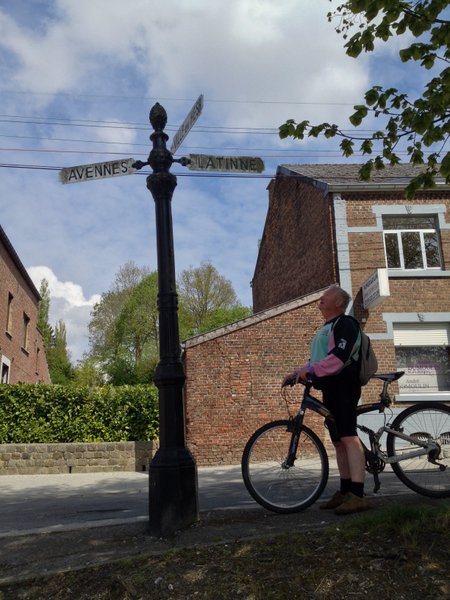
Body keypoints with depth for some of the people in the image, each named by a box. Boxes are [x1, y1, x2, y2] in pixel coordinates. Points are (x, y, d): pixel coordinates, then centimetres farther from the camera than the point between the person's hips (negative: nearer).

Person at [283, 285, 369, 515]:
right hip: (330, 389, 10)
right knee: (338, 442, 10)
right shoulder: (325, 329, 26)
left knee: (348, 437, -16)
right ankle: (345, 492, 15)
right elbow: (316, 361, 27)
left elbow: (340, 356, -21)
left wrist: (311, 370, -26)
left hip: (343, 386, -10)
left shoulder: (345, 324, -5)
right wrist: (296, 373, 15)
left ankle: (357, 496, -19)